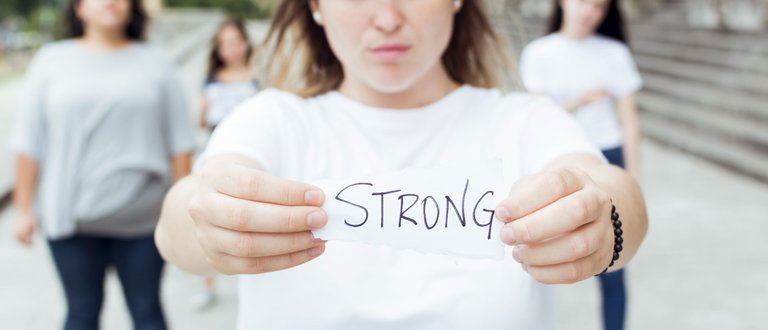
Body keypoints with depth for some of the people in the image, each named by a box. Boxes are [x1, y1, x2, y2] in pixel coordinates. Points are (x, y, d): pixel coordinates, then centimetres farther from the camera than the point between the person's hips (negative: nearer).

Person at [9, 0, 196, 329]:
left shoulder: (154, 64, 6)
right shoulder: (52, 60, 5)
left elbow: (178, 141, 3)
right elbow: (29, 141, 3)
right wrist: (24, 208, 0)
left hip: (141, 216, 0)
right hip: (70, 215, 0)